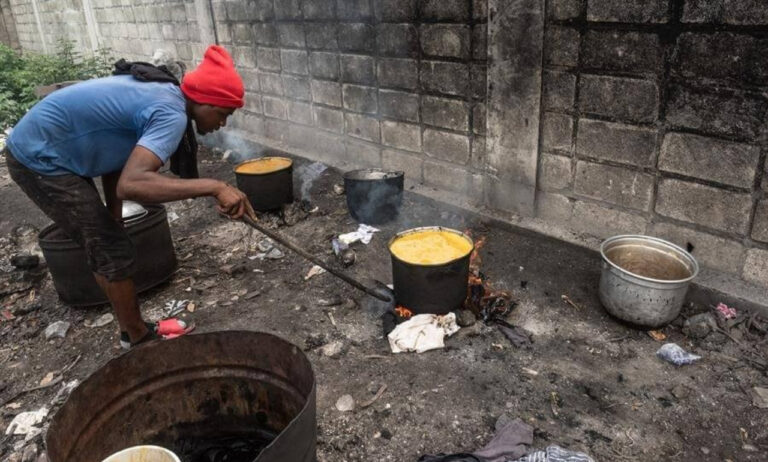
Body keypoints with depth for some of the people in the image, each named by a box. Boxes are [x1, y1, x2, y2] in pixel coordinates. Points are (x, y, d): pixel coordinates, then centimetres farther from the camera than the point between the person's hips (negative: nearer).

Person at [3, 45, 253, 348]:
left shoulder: (161, 92, 4)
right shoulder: (171, 114, -27)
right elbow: (131, 184, -43)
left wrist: (114, 220, 16)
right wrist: (214, 187, -45)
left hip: (37, 149, 10)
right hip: (39, 160, -10)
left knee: (107, 247, 17)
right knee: (115, 253, -5)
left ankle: (133, 330, 30)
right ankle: (139, 340, 12)